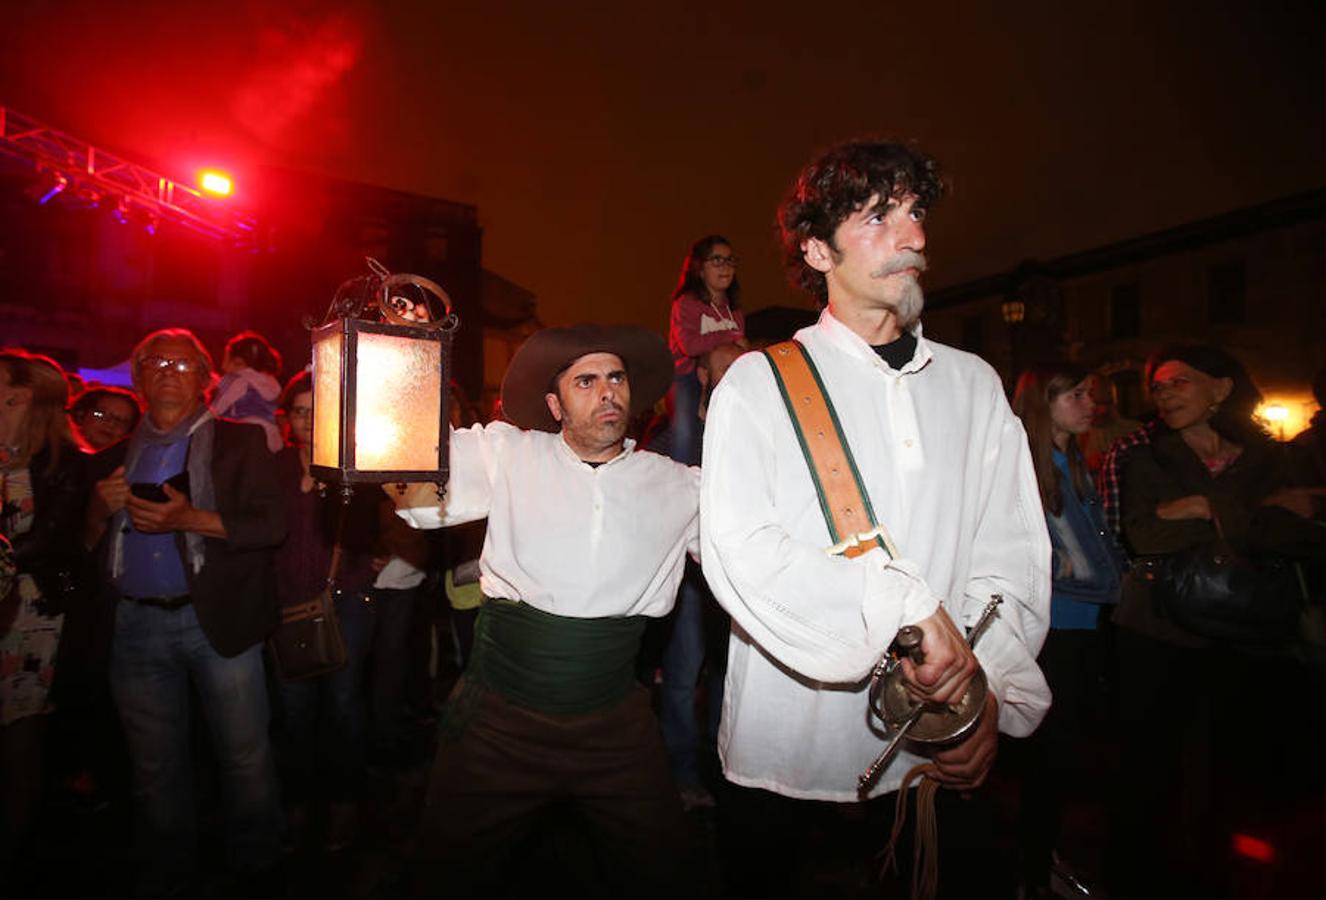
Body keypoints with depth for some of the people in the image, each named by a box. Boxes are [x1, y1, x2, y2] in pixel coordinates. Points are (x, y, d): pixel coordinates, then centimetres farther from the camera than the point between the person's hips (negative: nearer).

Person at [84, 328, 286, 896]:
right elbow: (86, 546, 15)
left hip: (217, 619, -3)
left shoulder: (238, 442, 2)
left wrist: (188, 518, -17)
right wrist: (101, 510, -5)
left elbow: (272, 525, -7)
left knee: (244, 757, 3)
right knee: (155, 764, 15)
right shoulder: (114, 459, 14)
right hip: (137, 625, 4)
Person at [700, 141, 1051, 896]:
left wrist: (991, 692, -10)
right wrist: (904, 606, -22)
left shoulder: (974, 385, 7)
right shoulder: (759, 384, -6)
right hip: (786, 752, -3)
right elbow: (742, 553, -18)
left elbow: (1014, 552, 2)